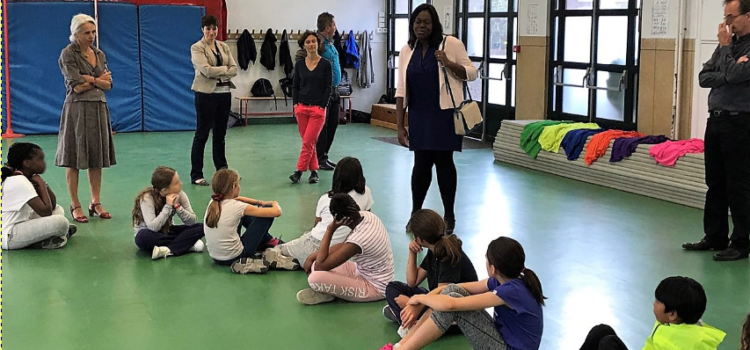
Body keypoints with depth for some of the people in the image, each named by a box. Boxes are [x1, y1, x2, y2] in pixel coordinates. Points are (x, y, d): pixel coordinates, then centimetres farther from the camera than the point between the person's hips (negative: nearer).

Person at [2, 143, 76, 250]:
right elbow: (46, 212, -25)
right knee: (61, 222, -26)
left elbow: (52, 205, 8)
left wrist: (42, 185, -6)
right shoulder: (19, 182, -20)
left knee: (58, 209, 18)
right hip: (8, 237, -10)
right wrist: (41, 184, -13)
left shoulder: (28, 178, 8)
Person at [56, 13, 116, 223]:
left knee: (97, 158, 7)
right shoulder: (68, 54, -6)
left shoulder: (99, 55, 12)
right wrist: (100, 80, -3)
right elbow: (77, 86, -13)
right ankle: (75, 206, 7)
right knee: (74, 160, 0)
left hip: (99, 109, 6)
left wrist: (91, 80, -11)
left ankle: (96, 203, 14)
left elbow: (108, 85, 5)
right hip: (77, 109, -6)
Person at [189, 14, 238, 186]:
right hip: (206, 94, -6)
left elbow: (234, 69, 2)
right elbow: (206, 70, -18)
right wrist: (225, 69, -7)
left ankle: (222, 170, 22)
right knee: (202, 134, -2)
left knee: (220, 133, 13)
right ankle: (196, 175, 2)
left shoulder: (224, 46, 11)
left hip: (225, 93, 6)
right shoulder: (197, 48, -5)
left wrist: (218, 73, -13)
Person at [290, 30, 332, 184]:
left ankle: (299, 171, -6)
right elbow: (295, 86, 11)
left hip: (318, 109, -4)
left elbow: (328, 88, -3)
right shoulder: (299, 64, 6)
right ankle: (314, 170, 16)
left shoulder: (325, 64, -2)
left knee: (308, 141, -9)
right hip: (302, 108, 4)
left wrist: (322, 107, -10)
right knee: (307, 141, 7)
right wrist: (295, 104, 0)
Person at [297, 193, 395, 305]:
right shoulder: (367, 215, -9)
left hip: (375, 287, -9)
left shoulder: (357, 240, -34)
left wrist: (330, 229, -27)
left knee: (315, 278, -26)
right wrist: (312, 257, 2)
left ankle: (326, 294, 2)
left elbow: (320, 266, -26)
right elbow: (344, 245, 7)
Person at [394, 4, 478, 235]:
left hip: (444, 114, -3)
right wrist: (400, 125, 3)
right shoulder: (407, 51, 6)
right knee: (421, 163, 7)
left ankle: (449, 216, 14)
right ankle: (415, 213, 20)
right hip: (419, 116, 3)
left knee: (444, 161, 1)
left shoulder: (451, 44, -5)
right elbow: (401, 91, 6)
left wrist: (449, 64, -19)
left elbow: (472, 73, -2)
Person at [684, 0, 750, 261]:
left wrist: (725, 47, -8)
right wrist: (728, 74, -11)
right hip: (716, 120, 7)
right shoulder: (729, 43, 12)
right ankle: (715, 237, 20)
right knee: (715, 183, 11)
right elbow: (704, 78, 6)